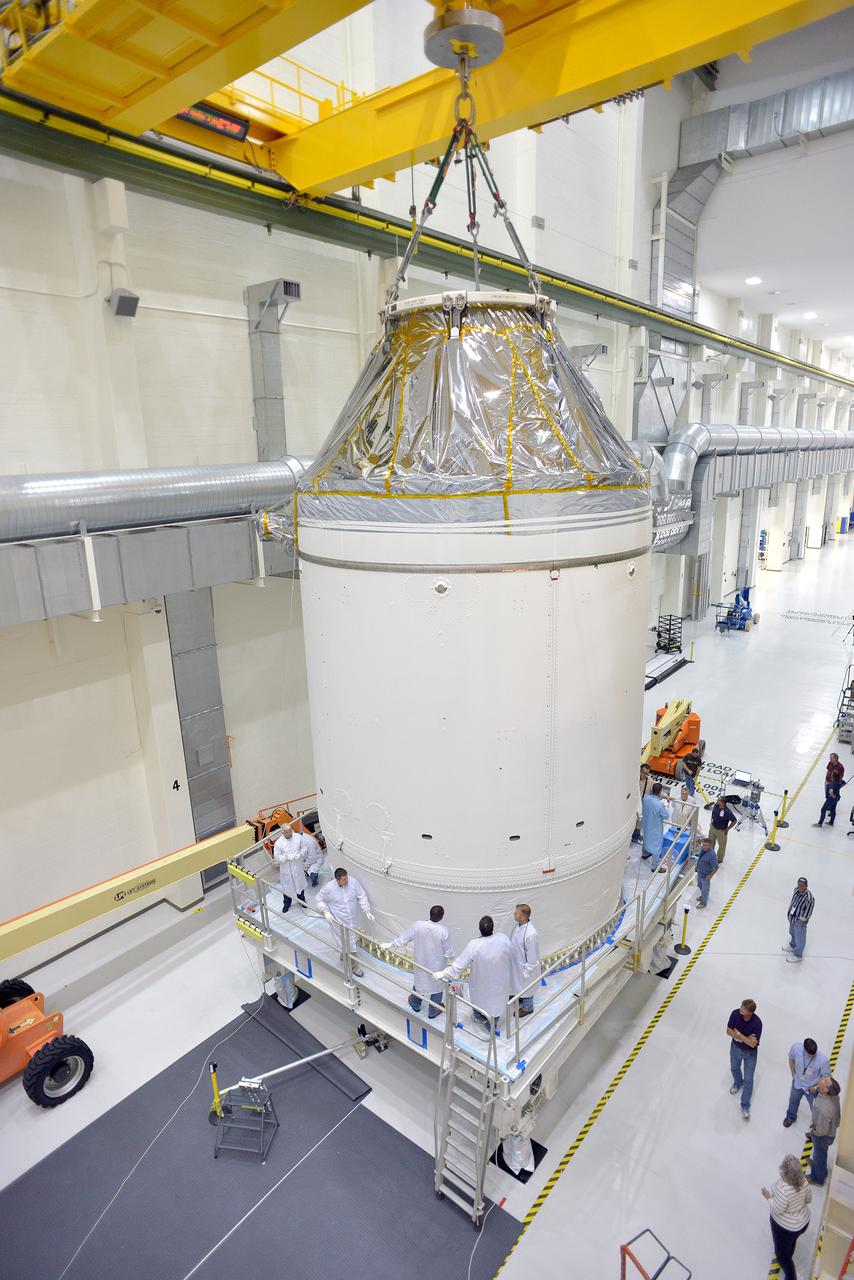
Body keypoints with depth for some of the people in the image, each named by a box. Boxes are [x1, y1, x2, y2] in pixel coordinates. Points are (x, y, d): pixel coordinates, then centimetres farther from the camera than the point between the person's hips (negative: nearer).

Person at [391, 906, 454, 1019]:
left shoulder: (418, 925, -24)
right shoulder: (443, 931, -29)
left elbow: (403, 938, -11)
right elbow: (449, 953, -18)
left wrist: (391, 945, 5)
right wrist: (450, 958, 5)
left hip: (420, 962, 2)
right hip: (437, 966, -2)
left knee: (419, 981, 28)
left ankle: (415, 1004, 50)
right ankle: (433, 1011, 41)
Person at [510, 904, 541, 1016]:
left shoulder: (531, 934, -40)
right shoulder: (518, 925, -15)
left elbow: (532, 956, -27)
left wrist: (527, 971, -17)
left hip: (525, 966, -7)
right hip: (516, 962, 7)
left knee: (526, 986, 19)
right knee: (518, 982, 31)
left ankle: (527, 1007, 45)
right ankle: (521, 998, 59)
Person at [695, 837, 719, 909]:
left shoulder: (711, 855, -35)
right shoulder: (702, 848, -13)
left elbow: (716, 867, -27)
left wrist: (710, 876, -19)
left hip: (705, 875, -7)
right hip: (699, 872, 7)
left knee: (705, 888, 16)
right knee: (700, 885, 29)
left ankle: (703, 902, 38)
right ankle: (703, 896, 56)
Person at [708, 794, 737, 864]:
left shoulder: (727, 812, -34)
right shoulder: (715, 805, -16)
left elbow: (734, 821, -21)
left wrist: (727, 829, -14)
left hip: (721, 831, -6)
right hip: (713, 827, 6)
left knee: (722, 845, 18)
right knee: (710, 842, 25)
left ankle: (720, 858, 41)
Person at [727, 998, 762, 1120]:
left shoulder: (757, 1023, -34)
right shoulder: (735, 1013, -25)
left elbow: (753, 1044, -29)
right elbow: (728, 1031, -16)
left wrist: (738, 1034, -27)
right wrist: (745, 1038, -26)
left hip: (750, 1052, -3)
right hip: (735, 1047, 3)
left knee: (748, 1080, 8)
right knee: (734, 1068, 28)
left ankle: (745, 1106, 28)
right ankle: (738, 1083, 60)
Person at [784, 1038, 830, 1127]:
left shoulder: (823, 1060, -38)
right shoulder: (796, 1048, -30)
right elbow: (791, 1058, -6)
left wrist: (816, 1087, -16)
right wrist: (793, 1073, -1)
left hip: (812, 1088, -3)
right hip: (797, 1083, 3)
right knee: (793, 1101, 30)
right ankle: (790, 1117, 60)